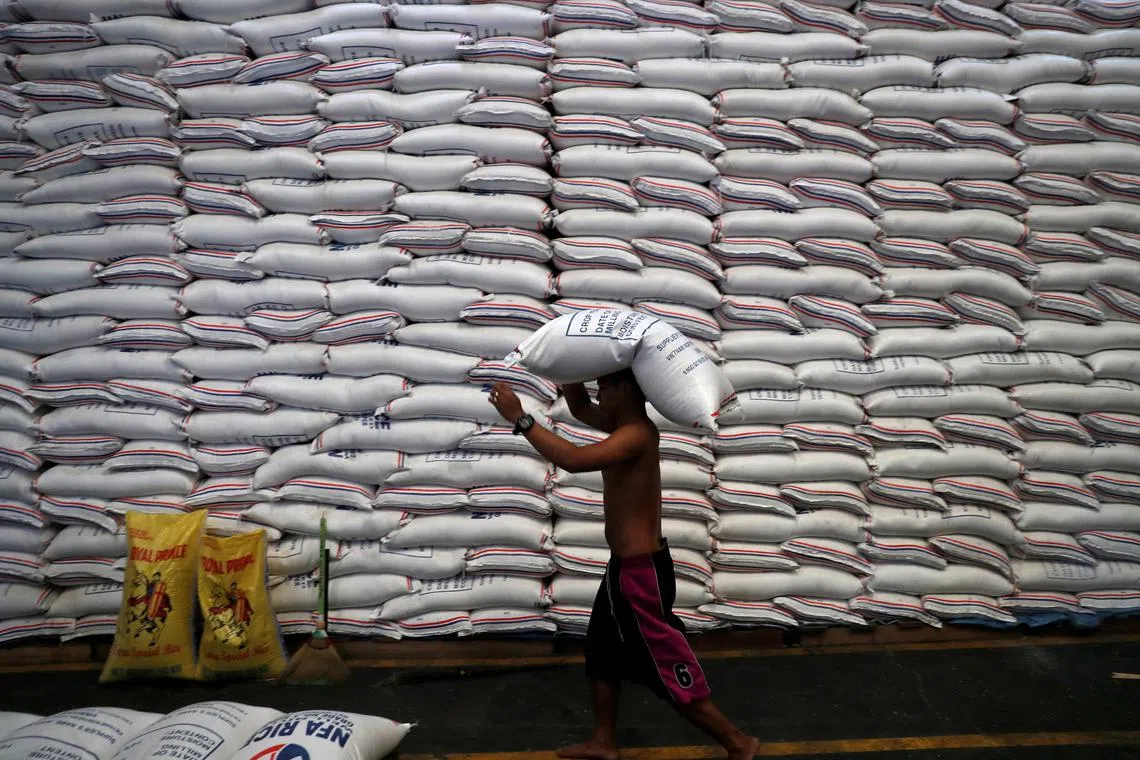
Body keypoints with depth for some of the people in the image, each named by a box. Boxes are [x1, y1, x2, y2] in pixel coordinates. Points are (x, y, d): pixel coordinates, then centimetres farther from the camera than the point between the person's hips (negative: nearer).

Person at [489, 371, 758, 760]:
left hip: (641, 571, -10)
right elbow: (579, 408, 18)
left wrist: (520, 418, -31)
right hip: (626, 566, 10)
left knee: (669, 669, 3)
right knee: (602, 652, 22)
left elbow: (574, 459, -38)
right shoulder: (626, 426, 6)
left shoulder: (637, 434, -25)